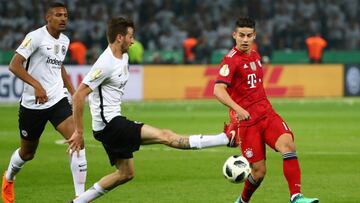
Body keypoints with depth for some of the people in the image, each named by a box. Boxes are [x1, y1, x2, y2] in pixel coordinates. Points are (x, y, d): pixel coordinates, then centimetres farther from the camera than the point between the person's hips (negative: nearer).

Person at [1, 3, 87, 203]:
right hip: (32, 104, -4)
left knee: (77, 141, -18)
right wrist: (37, 85, -29)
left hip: (58, 100, 4)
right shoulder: (36, 37, -13)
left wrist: (73, 92, 20)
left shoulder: (65, 40, 9)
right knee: (28, 153, 13)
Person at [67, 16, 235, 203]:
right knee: (165, 136, -11)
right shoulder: (106, 64, -20)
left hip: (114, 121, 10)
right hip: (109, 124, -10)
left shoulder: (123, 58, 10)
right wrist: (79, 132, -20)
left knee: (126, 173, 16)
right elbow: (79, 96, -21)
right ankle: (227, 138, -15)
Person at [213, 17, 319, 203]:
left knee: (287, 143, -23)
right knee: (259, 170, -5)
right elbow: (218, 90, -24)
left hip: (267, 113, 6)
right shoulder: (231, 60, -10)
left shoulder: (255, 56, 14)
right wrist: (237, 109, -37)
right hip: (246, 120, -6)